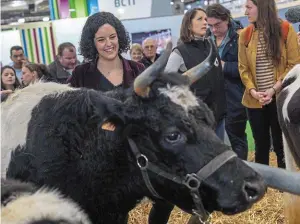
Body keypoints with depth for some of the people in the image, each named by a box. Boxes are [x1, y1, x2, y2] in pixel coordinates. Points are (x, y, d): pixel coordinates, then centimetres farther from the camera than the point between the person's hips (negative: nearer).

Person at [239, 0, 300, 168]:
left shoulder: (285, 29, -3)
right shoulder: (245, 35, 5)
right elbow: (243, 68, 4)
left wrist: (274, 89, -14)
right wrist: (252, 90, -12)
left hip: (280, 98, -2)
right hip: (255, 101, 3)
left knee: (281, 145, 5)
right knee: (261, 145, 11)